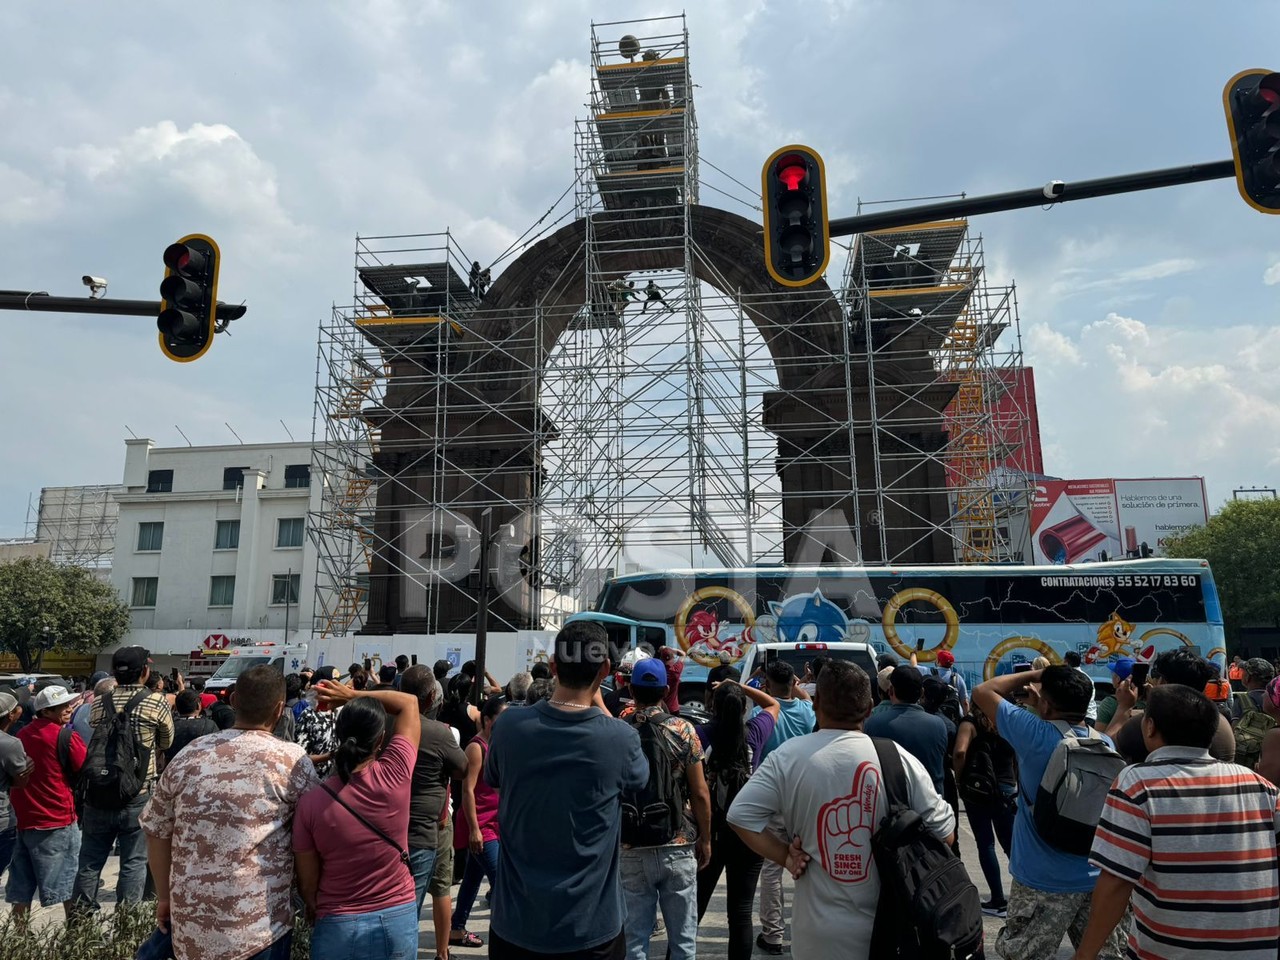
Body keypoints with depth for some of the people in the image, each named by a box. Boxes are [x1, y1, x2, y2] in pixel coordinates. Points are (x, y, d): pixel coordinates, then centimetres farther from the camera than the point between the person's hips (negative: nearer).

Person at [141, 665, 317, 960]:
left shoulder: (189, 754, 1)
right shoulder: (292, 760, -12)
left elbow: (156, 831, 10)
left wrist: (164, 897, 23)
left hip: (191, 921, 5)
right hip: (258, 926, -4)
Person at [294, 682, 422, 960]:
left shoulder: (311, 802, -15)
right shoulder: (394, 776, -18)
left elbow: (307, 884, -4)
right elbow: (409, 702, -2)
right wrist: (353, 694, 3)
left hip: (338, 927, -1)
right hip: (399, 920, 1)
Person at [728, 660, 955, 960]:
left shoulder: (788, 756, -11)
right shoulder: (898, 758, -8)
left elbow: (740, 814, -12)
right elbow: (943, 830, -2)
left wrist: (785, 856, -4)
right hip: (891, 929, 1)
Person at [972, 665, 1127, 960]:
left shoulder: (1037, 734, -18)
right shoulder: (1105, 744, -1)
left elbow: (982, 692, -10)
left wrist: (1033, 675, -2)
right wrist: (1045, 687, 16)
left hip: (1044, 881, -6)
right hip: (1096, 878, 6)